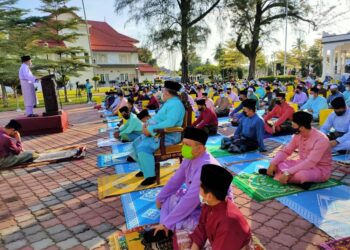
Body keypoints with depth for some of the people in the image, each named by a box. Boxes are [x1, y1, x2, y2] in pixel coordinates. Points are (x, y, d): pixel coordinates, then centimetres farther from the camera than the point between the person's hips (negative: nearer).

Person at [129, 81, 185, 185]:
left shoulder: (175, 104, -19)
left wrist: (151, 129, -27)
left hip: (168, 136, -11)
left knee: (143, 147, -28)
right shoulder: (169, 102, 16)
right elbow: (158, 117, 22)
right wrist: (148, 123, 2)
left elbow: (169, 123, -32)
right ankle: (145, 168, 21)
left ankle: (150, 176, -17)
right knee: (136, 143, 13)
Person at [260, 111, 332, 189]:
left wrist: (287, 173, -39)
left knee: (299, 174, -37)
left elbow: (310, 162, -35)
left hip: (321, 170, -6)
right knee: (277, 163, -7)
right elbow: (286, 151, 0)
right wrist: (272, 164, -16)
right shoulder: (298, 135, -5)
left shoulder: (321, 139, -27)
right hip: (303, 165, 7)